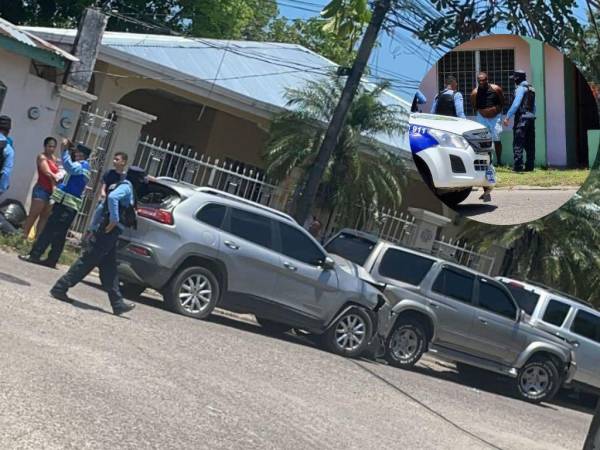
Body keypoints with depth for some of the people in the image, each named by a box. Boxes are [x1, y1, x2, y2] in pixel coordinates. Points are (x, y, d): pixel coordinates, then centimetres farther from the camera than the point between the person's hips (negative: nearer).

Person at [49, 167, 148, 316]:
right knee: (86, 262, -6)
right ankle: (60, 288, -2)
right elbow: (112, 197, -29)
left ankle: (118, 304, 10)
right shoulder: (126, 187, -9)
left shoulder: (125, 187, 20)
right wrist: (114, 220, -27)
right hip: (106, 232, -10)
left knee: (109, 270, 8)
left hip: (106, 232, 10)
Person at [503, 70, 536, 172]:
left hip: (522, 117, -8)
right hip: (531, 118, 8)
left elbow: (516, 104, -18)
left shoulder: (521, 88, -9)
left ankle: (518, 166, -12)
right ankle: (530, 166, 10)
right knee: (530, 144, 9)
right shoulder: (531, 89, 17)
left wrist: (507, 117, -16)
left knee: (518, 143, -7)